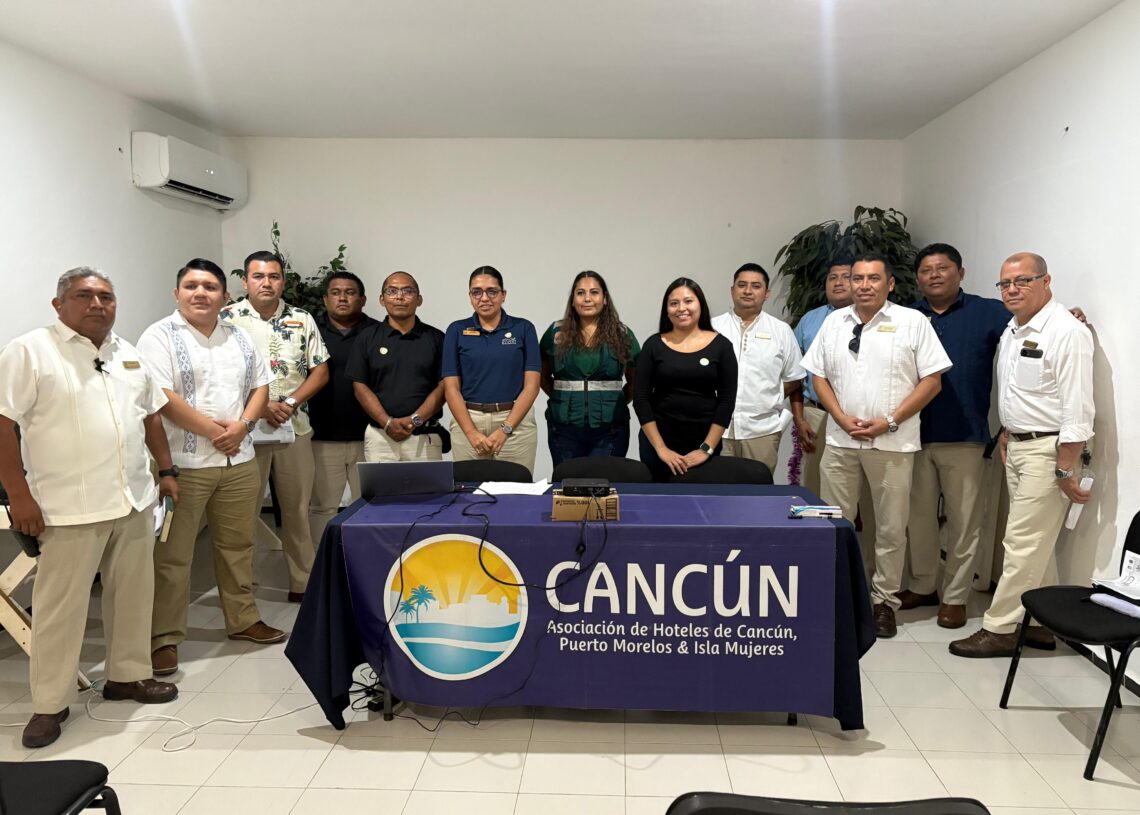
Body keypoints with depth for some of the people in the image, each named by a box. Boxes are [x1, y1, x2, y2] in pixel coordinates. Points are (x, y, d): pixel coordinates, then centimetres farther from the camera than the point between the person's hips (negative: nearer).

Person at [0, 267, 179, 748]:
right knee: (61, 606, 3)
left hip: (134, 500, 6)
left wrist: (167, 470, 15)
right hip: (70, 507, -6)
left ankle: (127, 675, 30)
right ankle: (50, 704, 17)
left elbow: (151, 415, 19)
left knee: (133, 594, 14)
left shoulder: (128, 354, 12)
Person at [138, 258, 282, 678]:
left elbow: (260, 385, 12)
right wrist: (213, 431, -13)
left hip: (239, 461, 6)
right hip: (183, 463, -5)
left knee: (237, 545, 15)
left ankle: (243, 619, 29)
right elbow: (162, 398, -16)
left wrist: (241, 426, -6)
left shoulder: (239, 338, 12)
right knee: (172, 555, 1)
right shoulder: (160, 337, -6)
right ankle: (164, 638, 12)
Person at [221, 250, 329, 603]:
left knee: (299, 508, 10)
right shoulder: (228, 319, -1)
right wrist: (260, 406, -14)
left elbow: (320, 371, 6)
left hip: (296, 428, 3)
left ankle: (304, 583, 21)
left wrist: (290, 402, -8)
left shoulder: (302, 320, 7)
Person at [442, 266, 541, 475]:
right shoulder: (457, 330, 4)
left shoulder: (523, 328, 2)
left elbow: (531, 385, -3)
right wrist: (472, 433, -12)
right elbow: (451, 388, 0)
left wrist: (505, 429, -13)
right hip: (468, 421, 1)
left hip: (515, 421, 0)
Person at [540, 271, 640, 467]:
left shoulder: (622, 334, 4)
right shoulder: (556, 332, 4)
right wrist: (561, 396, 3)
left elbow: (635, 381, 11)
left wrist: (616, 401, 1)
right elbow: (542, 375, 14)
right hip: (564, 428, 1)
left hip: (610, 429, 0)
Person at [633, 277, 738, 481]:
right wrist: (660, 448, -9)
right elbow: (641, 398, -3)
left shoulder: (721, 345, 0)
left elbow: (727, 400, -2)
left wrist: (707, 448, -8)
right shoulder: (654, 345, 0)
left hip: (704, 446, 0)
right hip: (657, 444, 0)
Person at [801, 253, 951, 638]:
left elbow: (931, 380, -4)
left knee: (891, 528, 6)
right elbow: (819, 375, 10)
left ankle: (884, 601, 20)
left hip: (892, 443, -2)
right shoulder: (834, 322, 8)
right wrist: (843, 419, -4)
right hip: (840, 440, 3)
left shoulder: (913, 322, -2)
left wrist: (890, 421, -12)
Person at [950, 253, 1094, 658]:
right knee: (1035, 542, 14)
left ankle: (999, 629, 3)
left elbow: (1077, 408, -20)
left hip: (1048, 449, -9)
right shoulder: (1012, 331, 11)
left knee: (1024, 543, -5)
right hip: (1018, 446, 9)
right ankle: (1042, 624, 25)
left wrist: (1065, 470, -20)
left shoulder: (1066, 333, -16)